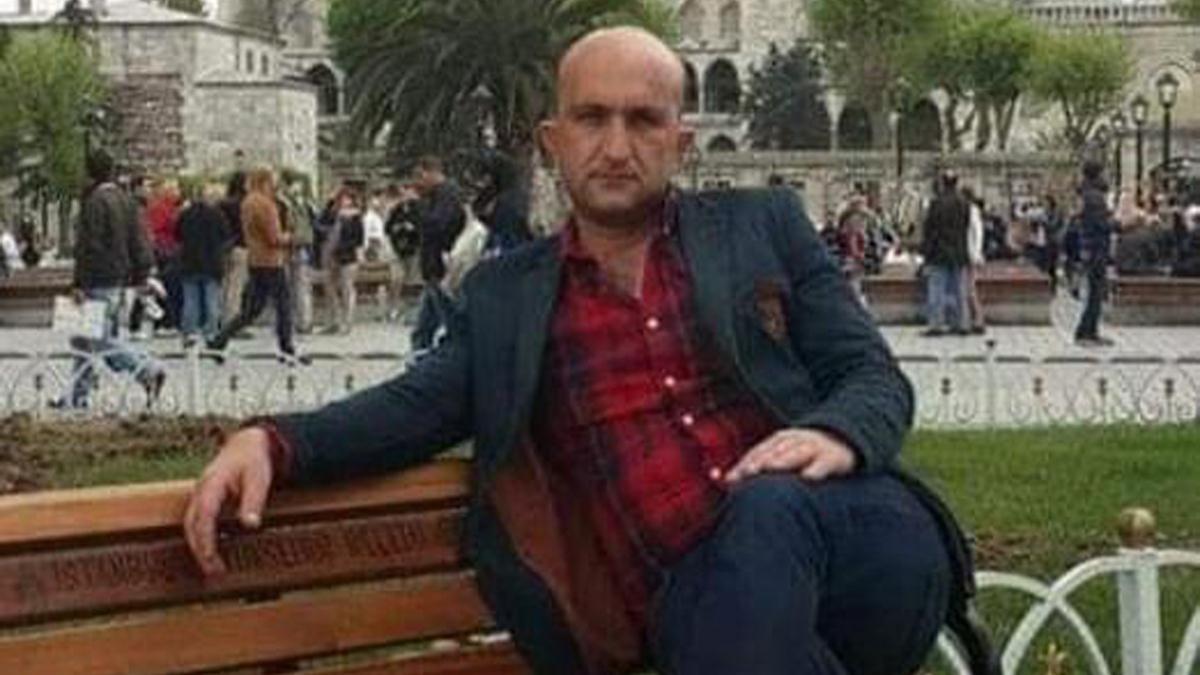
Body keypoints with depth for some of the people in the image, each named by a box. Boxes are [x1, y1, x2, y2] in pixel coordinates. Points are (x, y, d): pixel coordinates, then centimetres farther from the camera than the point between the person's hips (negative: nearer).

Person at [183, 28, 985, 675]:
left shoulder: (764, 226, 17)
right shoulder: (505, 292, 20)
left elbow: (875, 377, 12)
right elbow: (419, 406, 8)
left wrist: (835, 438, -14)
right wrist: (271, 441, -12)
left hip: (849, 532, 1)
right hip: (699, 589, 0)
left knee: (764, 507, -35)